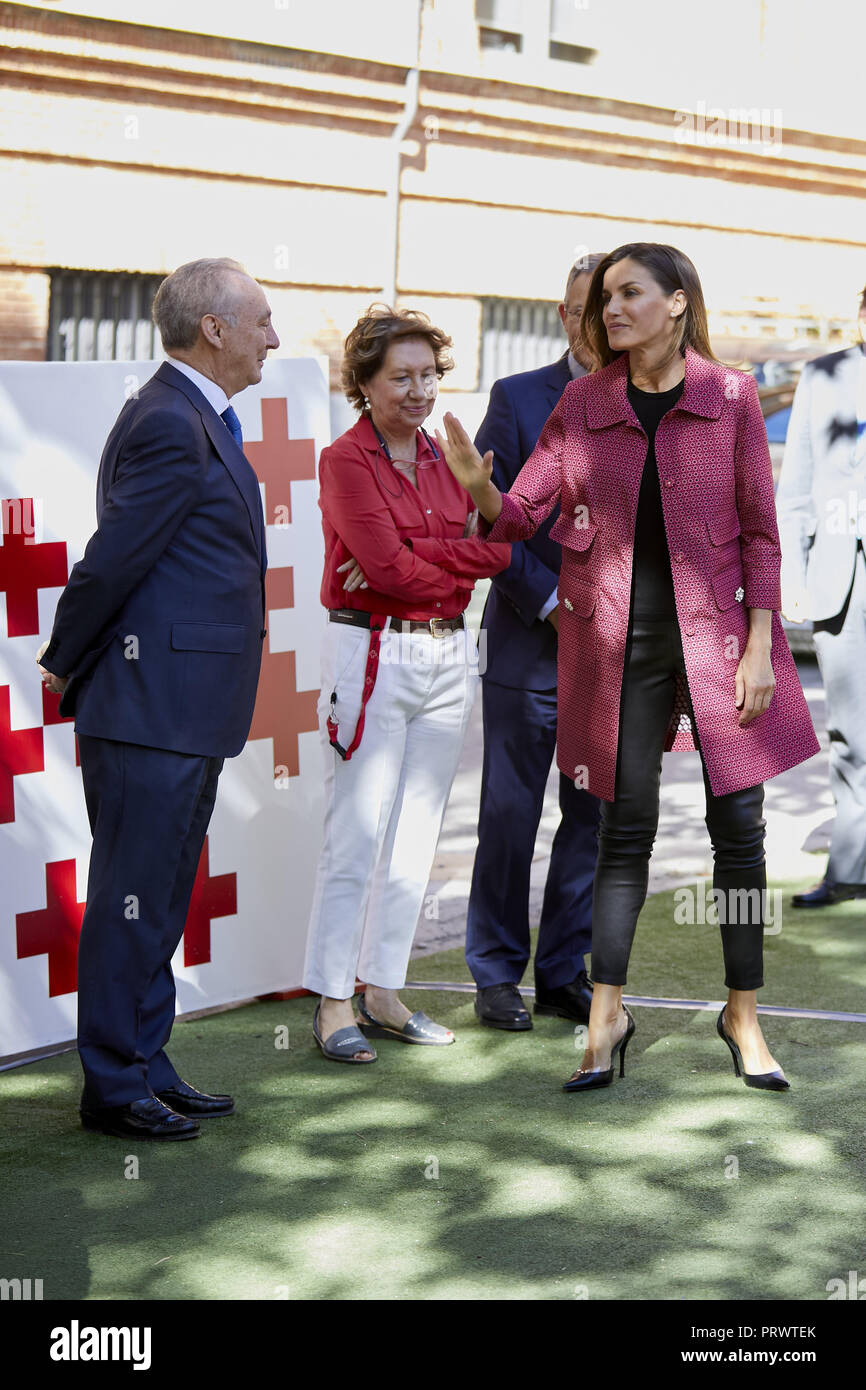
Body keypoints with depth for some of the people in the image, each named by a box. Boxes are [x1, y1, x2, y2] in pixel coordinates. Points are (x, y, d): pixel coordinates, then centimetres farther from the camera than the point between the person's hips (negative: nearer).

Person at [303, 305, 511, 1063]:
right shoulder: (345, 461, -6)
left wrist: (414, 560, -16)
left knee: (416, 833, 8)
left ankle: (384, 994, 17)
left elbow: (497, 547, -3)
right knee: (358, 835, -5)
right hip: (373, 655, -6)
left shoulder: (444, 460, 12)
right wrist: (457, 565, -3)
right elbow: (386, 565, -15)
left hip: (447, 655, 6)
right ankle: (334, 1004, 2)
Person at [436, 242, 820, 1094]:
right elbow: (520, 514, 1)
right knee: (624, 826, 4)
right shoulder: (583, 404, 5)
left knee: (737, 823, 3)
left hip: (713, 628, -1)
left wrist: (759, 646, -5)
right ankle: (606, 1015, 11)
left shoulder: (730, 398, -1)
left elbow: (760, 531, 0)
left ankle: (742, 1012, 16)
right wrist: (477, 486, -21)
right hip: (619, 639, 1)